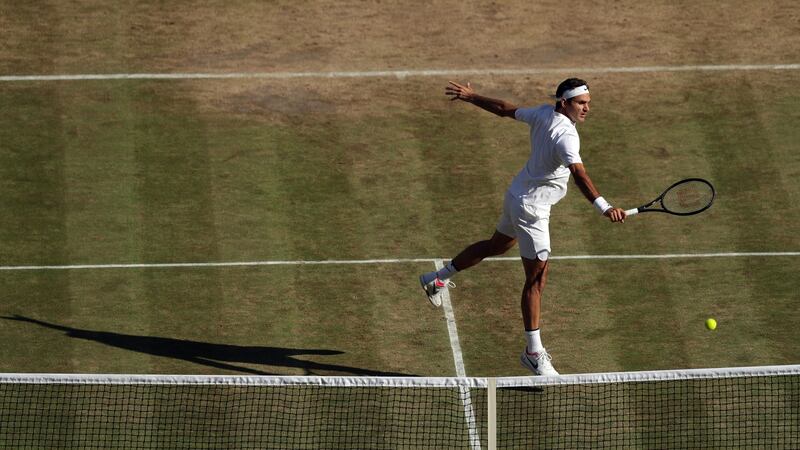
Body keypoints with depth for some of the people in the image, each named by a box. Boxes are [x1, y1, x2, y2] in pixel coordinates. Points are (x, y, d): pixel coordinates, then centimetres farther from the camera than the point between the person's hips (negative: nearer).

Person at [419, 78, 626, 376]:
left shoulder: (543, 114, -2)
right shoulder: (565, 136, -29)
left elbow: (506, 109, 11)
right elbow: (579, 175, -43)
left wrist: (471, 97, 27)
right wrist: (604, 208, -53)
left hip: (517, 197, 10)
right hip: (531, 209, -10)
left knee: (497, 245, 33)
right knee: (536, 280, -5)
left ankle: (439, 278, 48)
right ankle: (533, 352, 0)